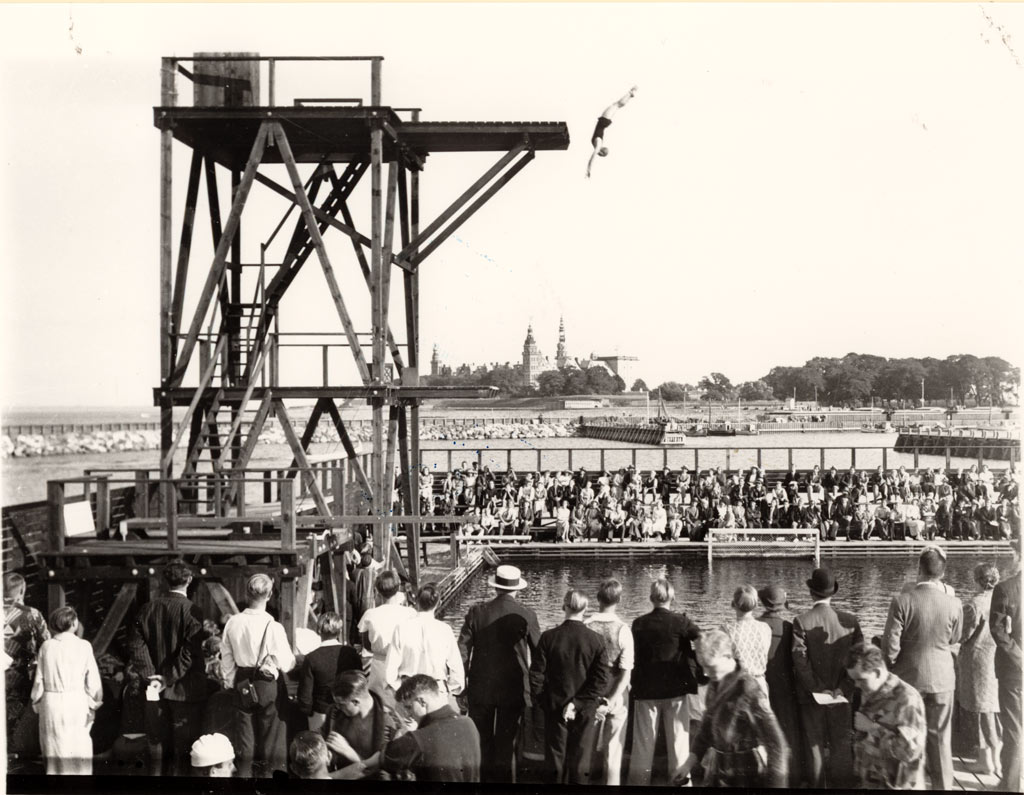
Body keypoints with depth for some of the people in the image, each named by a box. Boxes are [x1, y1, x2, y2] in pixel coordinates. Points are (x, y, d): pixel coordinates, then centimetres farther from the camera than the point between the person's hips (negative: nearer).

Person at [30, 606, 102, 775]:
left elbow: (39, 680, 2)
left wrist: (37, 703, 14)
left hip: (51, 703, 2)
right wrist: (94, 704, 8)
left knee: (55, 751, 11)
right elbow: (93, 679, -4)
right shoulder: (83, 646, -7)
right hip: (77, 703, -2)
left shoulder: (46, 646, -1)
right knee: (79, 751, 7)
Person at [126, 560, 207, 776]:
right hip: (185, 690, -5)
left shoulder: (148, 609, 2)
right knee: (183, 748, 2)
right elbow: (190, 652, -21)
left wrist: (150, 674, -3)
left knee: (159, 743, 13)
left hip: (158, 688, 5)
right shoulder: (191, 611, -14)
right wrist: (169, 679, -14)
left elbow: (136, 644, 0)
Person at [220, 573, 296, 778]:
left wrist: (230, 683, 16)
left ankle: (244, 771, 27)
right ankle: (268, 771, 19)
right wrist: (295, 659, 6)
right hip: (268, 684, -4)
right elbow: (285, 664, -16)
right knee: (269, 736, 12)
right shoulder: (273, 627, -21)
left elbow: (227, 658, 2)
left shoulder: (233, 622, -8)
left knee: (244, 733, 17)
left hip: (242, 683, 4)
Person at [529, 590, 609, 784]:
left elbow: (536, 675, -7)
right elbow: (601, 680, -11)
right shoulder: (595, 639, -8)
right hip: (585, 710, 0)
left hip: (554, 707, 0)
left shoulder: (548, 637, -8)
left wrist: (544, 702, 4)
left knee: (554, 762, 10)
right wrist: (578, 703, -11)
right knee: (578, 762, 9)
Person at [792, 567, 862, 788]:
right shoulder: (850, 620, -5)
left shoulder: (801, 621, -12)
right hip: (842, 696, 2)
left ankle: (816, 784, 13)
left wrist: (817, 688, -8)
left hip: (811, 696, -2)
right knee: (841, 746, 12)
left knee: (814, 746, 8)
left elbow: (800, 659, -15)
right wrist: (843, 688, -4)